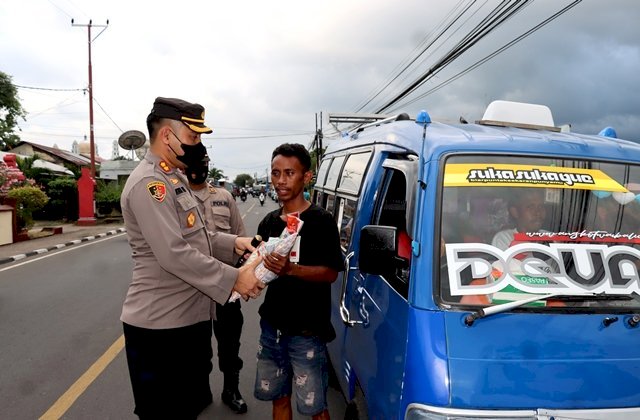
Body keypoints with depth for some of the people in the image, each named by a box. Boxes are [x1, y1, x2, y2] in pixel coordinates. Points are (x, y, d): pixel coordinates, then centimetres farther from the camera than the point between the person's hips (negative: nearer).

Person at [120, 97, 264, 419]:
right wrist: (233, 279, -22)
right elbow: (174, 255, -27)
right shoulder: (148, 183, -20)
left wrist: (233, 243, 5)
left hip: (190, 317, 10)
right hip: (159, 326, -10)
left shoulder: (175, 178, 13)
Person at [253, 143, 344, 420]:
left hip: (307, 331, -6)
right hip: (272, 325, 6)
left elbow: (331, 273, -16)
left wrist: (290, 268, -29)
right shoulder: (269, 222, 9)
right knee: (278, 397, 18)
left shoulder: (321, 221, -11)